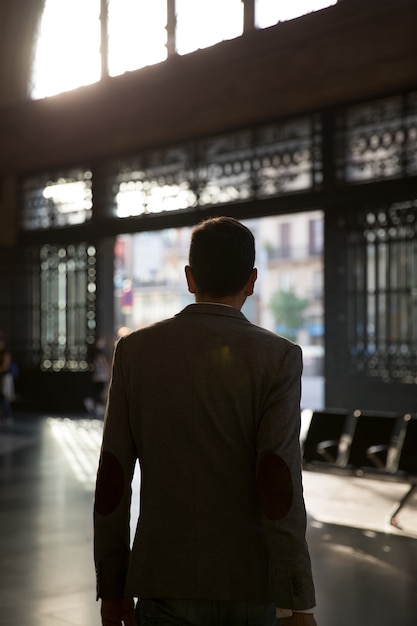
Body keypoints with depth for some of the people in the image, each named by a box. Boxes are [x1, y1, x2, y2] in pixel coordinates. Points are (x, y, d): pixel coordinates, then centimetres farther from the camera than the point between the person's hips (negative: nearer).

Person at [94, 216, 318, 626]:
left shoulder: (134, 350, 0)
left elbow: (112, 480, 0)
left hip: (166, 581, 1)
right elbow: (278, 486, -17)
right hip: (253, 585, -1)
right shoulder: (277, 358, -8)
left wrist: (111, 586, 9)